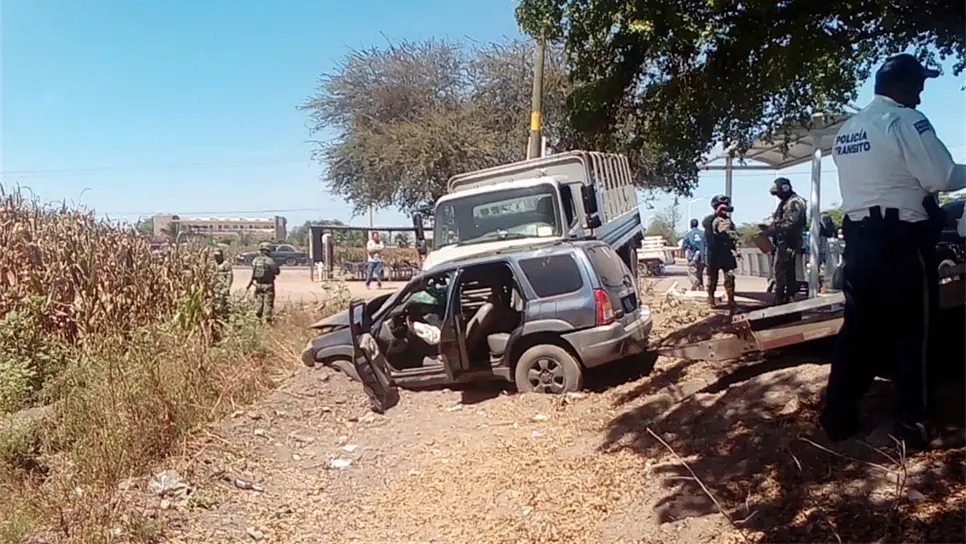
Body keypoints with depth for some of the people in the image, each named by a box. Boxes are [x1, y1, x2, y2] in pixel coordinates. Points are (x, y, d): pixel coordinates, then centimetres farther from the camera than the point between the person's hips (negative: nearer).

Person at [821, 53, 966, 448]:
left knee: (859, 326, 11)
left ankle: (838, 415, 14)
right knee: (911, 329, 4)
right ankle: (911, 422, 13)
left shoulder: (846, 130, 15)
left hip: (858, 236, 7)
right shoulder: (904, 120, -10)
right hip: (900, 238, -7)